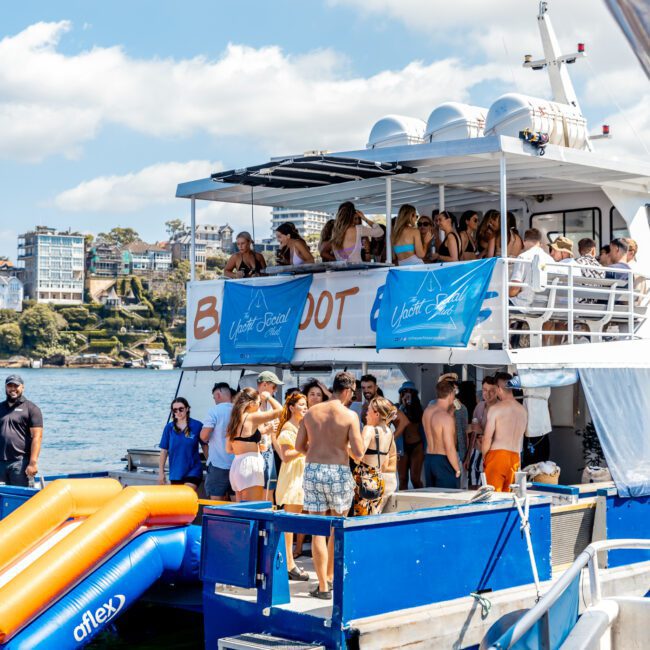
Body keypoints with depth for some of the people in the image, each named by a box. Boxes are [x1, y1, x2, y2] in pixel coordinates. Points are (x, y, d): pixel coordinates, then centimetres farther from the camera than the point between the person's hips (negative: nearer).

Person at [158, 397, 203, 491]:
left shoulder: (197, 426, -7)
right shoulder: (169, 427, 0)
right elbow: (164, 450, 4)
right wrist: (161, 472, 3)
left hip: (192, 471, -4)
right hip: (175, 473, 4)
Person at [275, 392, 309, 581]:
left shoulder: (302, 426, 17)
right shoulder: (287, 427, -11)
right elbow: (286, 456, -17)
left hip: (301, 475, 9)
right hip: (291, 475, -9)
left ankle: (289, 563, 14)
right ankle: (289, 564, -9)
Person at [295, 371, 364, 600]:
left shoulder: (311, 412, 6)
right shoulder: (349, 415, -5)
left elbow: (299, 446, 10)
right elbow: (358, 453, -8)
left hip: (312, 470, 2)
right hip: (338, 472, -2)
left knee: (318, 530, 5)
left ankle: (323, 586, 4)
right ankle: (329, 577, 26)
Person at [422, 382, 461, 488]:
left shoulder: (428, 410, 5)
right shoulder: (446, 418, -19)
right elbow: (450, 448, -21)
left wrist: (451, 409, 19)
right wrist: (457, 469, -11)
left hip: (429, 459, 8)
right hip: (443, 462, -8)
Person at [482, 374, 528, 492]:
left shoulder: (495, 408, -6)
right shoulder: (523, 410, 10)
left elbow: (487, 438, -7)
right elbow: (521, 437, 16)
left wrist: (484, 457, 4)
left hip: (497, 455, -5)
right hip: (515, 457, 5)